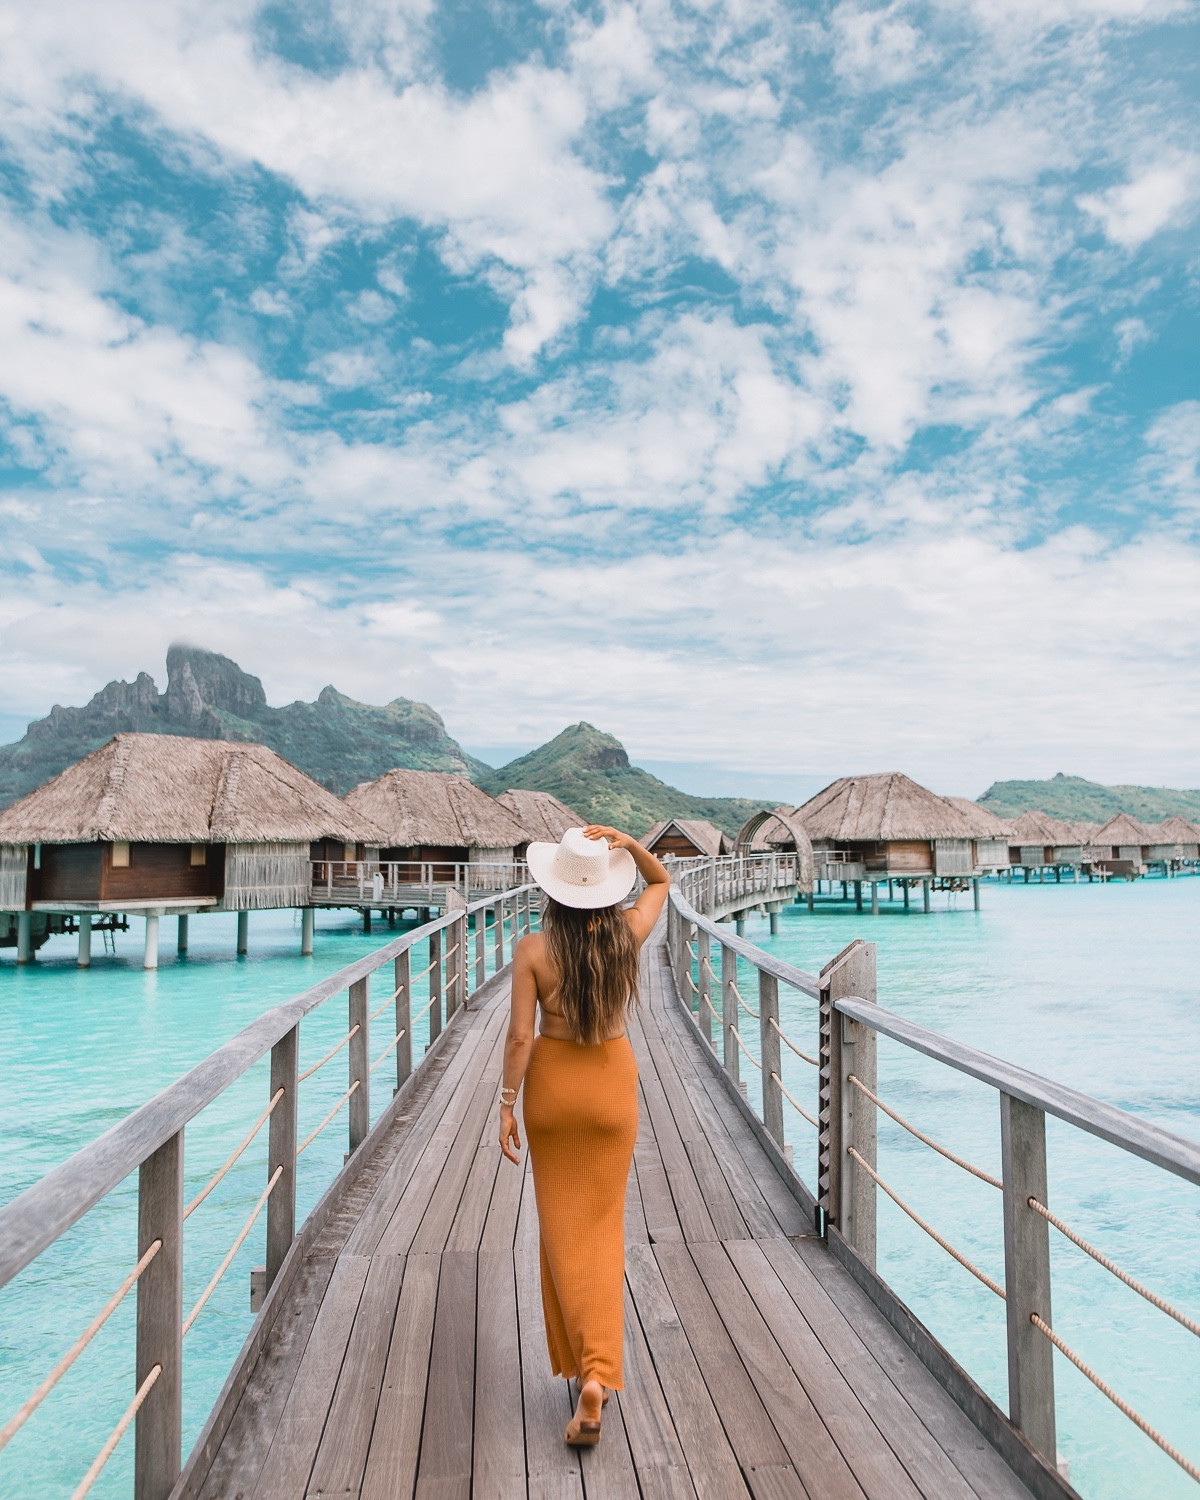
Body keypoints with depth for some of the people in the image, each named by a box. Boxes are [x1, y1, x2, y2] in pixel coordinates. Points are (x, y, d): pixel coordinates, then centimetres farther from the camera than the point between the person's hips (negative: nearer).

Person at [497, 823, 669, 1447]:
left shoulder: (533, 949, -16)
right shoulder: (627, 935, -11)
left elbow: (519, 1035, -15)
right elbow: (661, 880, 7)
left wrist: (507, 1105, -4)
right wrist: (627, 843, -10)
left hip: (551, 1083, -1)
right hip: (612, 1083, 1)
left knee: (560, 1226, 14)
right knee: (601, 1229, 10)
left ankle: (579, 1365, 19)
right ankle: (596, 1374, -1)